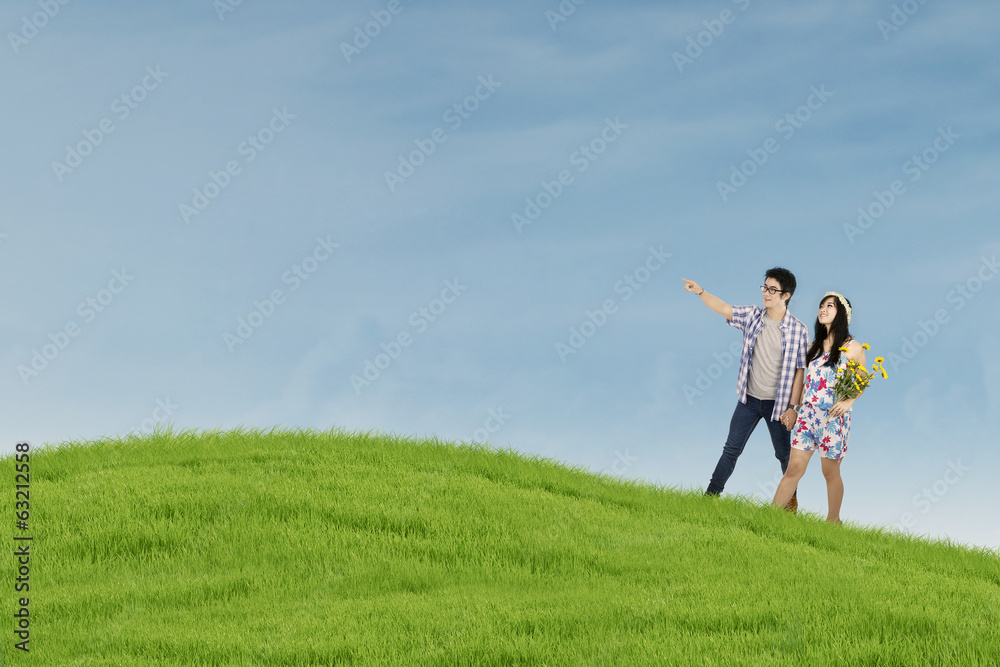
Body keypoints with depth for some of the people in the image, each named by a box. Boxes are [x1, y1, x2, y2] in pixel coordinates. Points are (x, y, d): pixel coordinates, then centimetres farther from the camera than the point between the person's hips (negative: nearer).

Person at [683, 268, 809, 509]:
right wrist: (700, 292, -28)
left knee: (784, 454, 12)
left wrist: (793, 407, -12)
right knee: (732, 448, 6)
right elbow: (723, 308, -9)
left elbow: (799, 371, -10)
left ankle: (791, 498, 31)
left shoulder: (798, 330, -12)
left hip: (777, 403, -3)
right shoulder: (752, 316, -2)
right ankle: (711, 495, 10)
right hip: (749, 399, 3)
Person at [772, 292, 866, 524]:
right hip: (808, 413, 4)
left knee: (830, 472, 5)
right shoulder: (814, 346, 12)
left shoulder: (853, 348, -2)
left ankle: (833, 521, 18)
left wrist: (849, 401, -13)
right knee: (794, 468, -2)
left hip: (833, 416, -4)